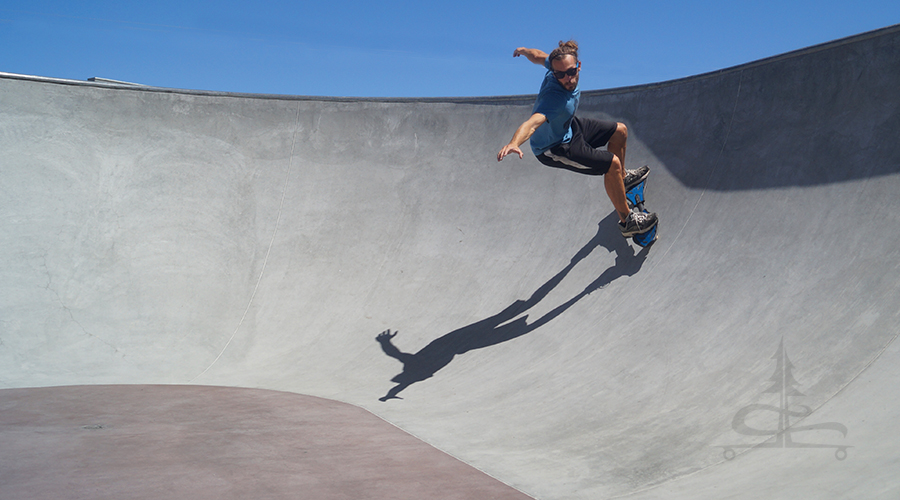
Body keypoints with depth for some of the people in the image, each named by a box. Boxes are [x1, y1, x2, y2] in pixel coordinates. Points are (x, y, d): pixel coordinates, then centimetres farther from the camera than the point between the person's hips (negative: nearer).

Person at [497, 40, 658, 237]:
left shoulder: (562, 64, -18)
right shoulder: (554, 98, -41)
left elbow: (538, 55, 2)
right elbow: (532, 123, -56)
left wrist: (524, 51, 24)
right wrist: (514, 143, -76)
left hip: (567, 127, 9)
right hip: (554, 149, -9)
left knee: (620, 131, 17)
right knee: (612, 163, -16)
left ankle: (622, 178, 44)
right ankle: (626, 220, 1)